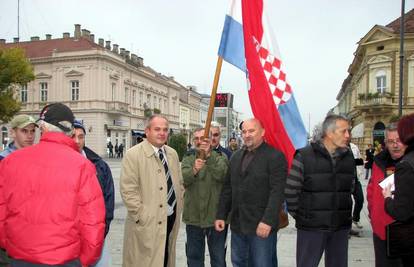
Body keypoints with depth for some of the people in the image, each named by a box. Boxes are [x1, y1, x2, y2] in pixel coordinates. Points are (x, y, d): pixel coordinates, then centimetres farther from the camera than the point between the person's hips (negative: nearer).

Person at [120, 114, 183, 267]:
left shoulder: (173, 154, 10)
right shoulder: (133, 154, -11)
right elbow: (128, 191, -15)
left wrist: (179, 208, 11)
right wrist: (142, 217, -16)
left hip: (171, 219, 6)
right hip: (147, 223, -6)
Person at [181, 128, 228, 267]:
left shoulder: (220, 157, 0)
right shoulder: (188, 158, 4)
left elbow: (222, 175, -20)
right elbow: (183, 178, -14)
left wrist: (209, 156, -31)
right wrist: (194, 170, -34)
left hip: (216, 215, -2)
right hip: (193, 215, 2)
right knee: (194, 256, 16)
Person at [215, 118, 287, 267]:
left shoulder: (275, 156, -8)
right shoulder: (236, 157, 13)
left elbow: (277, 191, -15)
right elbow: (227, 189, 14)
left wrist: (268, 221, -21)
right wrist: (221, 215, 9)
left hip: (262, 226, -6)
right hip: (237, 225, 6)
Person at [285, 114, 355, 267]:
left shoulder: (349, 157, 5)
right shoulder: (304, 156, -12)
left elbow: (350, 188, 16)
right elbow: (290, 190, -8)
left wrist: (345, 213, 14)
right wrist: (300, 215, -1)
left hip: (341, 227, 5)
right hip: (311, 227, -4)